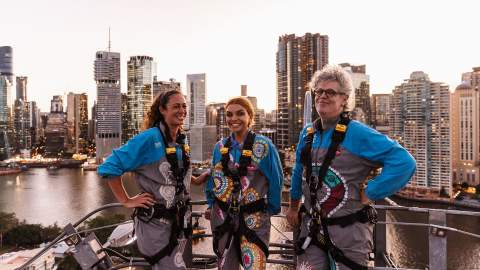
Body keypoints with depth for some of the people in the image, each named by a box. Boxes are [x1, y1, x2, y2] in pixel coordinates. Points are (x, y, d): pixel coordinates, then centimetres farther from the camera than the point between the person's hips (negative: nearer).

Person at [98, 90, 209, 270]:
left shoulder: (181, 141, 4)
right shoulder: (150, 138, -19)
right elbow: (110, 167, -19)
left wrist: (196, 179, 8)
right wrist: (127, 201, -16)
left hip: (179, 220, 8)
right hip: (155, 221, -7)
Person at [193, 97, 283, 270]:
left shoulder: (263, 145, -9)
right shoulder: (220, 147, 3)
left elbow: (276, 180, -3)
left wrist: (271, 209, 1)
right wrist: (211, 206, 11)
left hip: (254, 218, -4)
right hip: (222, 216, 4)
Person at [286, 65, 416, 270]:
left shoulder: (358, 134, -15)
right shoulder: (307, 134, 5)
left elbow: (404, 162, -20)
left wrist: (370, 193, -19)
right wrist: (293, 208, 25)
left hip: (349, 231, -5)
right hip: (311, 227, 5)